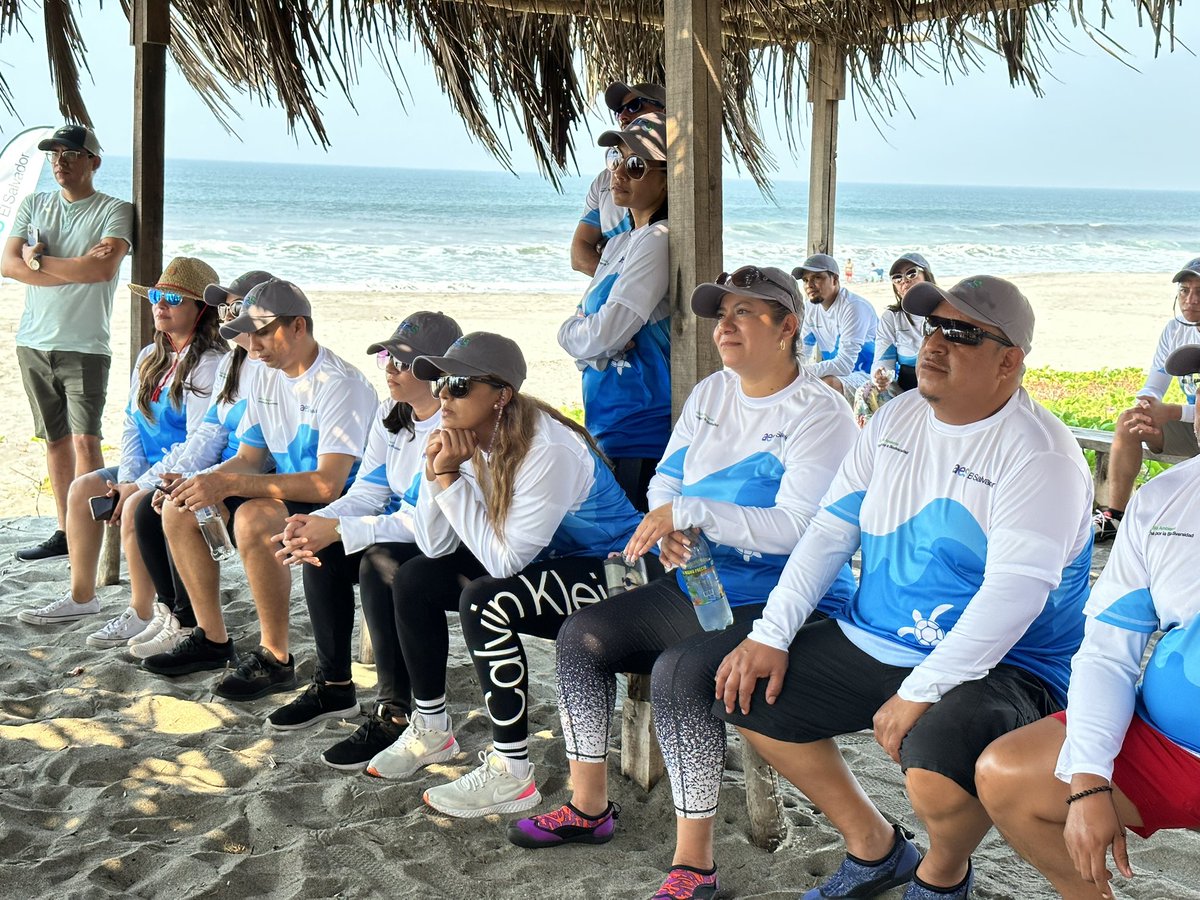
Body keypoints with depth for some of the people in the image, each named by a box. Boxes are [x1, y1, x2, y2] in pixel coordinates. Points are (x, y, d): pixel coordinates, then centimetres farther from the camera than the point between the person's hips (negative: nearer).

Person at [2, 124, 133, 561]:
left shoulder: (114, 210, -2)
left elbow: (104, 268, -19)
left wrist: (39, 260, -9)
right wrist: (76, 268, -10)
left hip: (84, 346, -5)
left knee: (85, 440, -13)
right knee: (55, 440, 10)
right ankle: (65, 533, 18)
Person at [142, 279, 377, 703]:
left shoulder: (340, 385, -21)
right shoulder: (268, 376, 8)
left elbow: (327, 484, -30)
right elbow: (249, 458, 11)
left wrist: (228, 483, -31)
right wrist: (204, 481, -12)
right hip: (286, 494, 9)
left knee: (253, 518, -35)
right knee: (180, 511, 0)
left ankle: (275, 658, -20)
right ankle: (211, 639, 10)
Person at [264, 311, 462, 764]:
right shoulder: (391, 413, 5)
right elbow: (367, 494, 4)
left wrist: (337, 530, -29)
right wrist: (316, 522, -17)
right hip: (404, 535, 9)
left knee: (379, 561, -31)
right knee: (322, 551, -7)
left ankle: (395, 713, -20)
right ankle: (333, 686, 9)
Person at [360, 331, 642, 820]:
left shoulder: (548, 451, -29)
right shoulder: (470, 440, -4)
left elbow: (504, 560, -30)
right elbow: (436, 548, -4)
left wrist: (451, 478, -29)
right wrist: (435, 472, -19)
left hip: (606, 573, -9)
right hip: (544, 560, 9)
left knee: (483, 602, -31)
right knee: (414, 579, 1)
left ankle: (511, 773, -20)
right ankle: (431, 727, 17)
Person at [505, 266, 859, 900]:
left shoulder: (819, 415, -13)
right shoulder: (710, 394, 12)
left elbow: (796, 527, -24)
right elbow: (665, 481, 15)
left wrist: (691, 511, -25)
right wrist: (668, 529, -9)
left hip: (783, 605, -8)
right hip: (697, 587, 8)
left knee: (677, 670, -32)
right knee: (582, 635, -2)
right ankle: (588, 809, 12)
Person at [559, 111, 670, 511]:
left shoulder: (658, 241, -15)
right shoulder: (620, 242, 14)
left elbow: (604, 334, -21)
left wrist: (572, 332, 0)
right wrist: (586, 336, -8)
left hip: (642, 429, -9)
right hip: (608, 426, 10)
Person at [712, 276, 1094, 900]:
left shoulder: (1039, 452, -16)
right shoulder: (895, 419, 6)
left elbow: (1015, 592, -25)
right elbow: (830, 531, 7)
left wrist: (920, 692, -28)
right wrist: (770, 635, -3)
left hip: (997, 668, -7)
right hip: (871, 644, 8)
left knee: (935, 765, -36)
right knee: (742, 690, 2)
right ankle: (874, 849, 17)